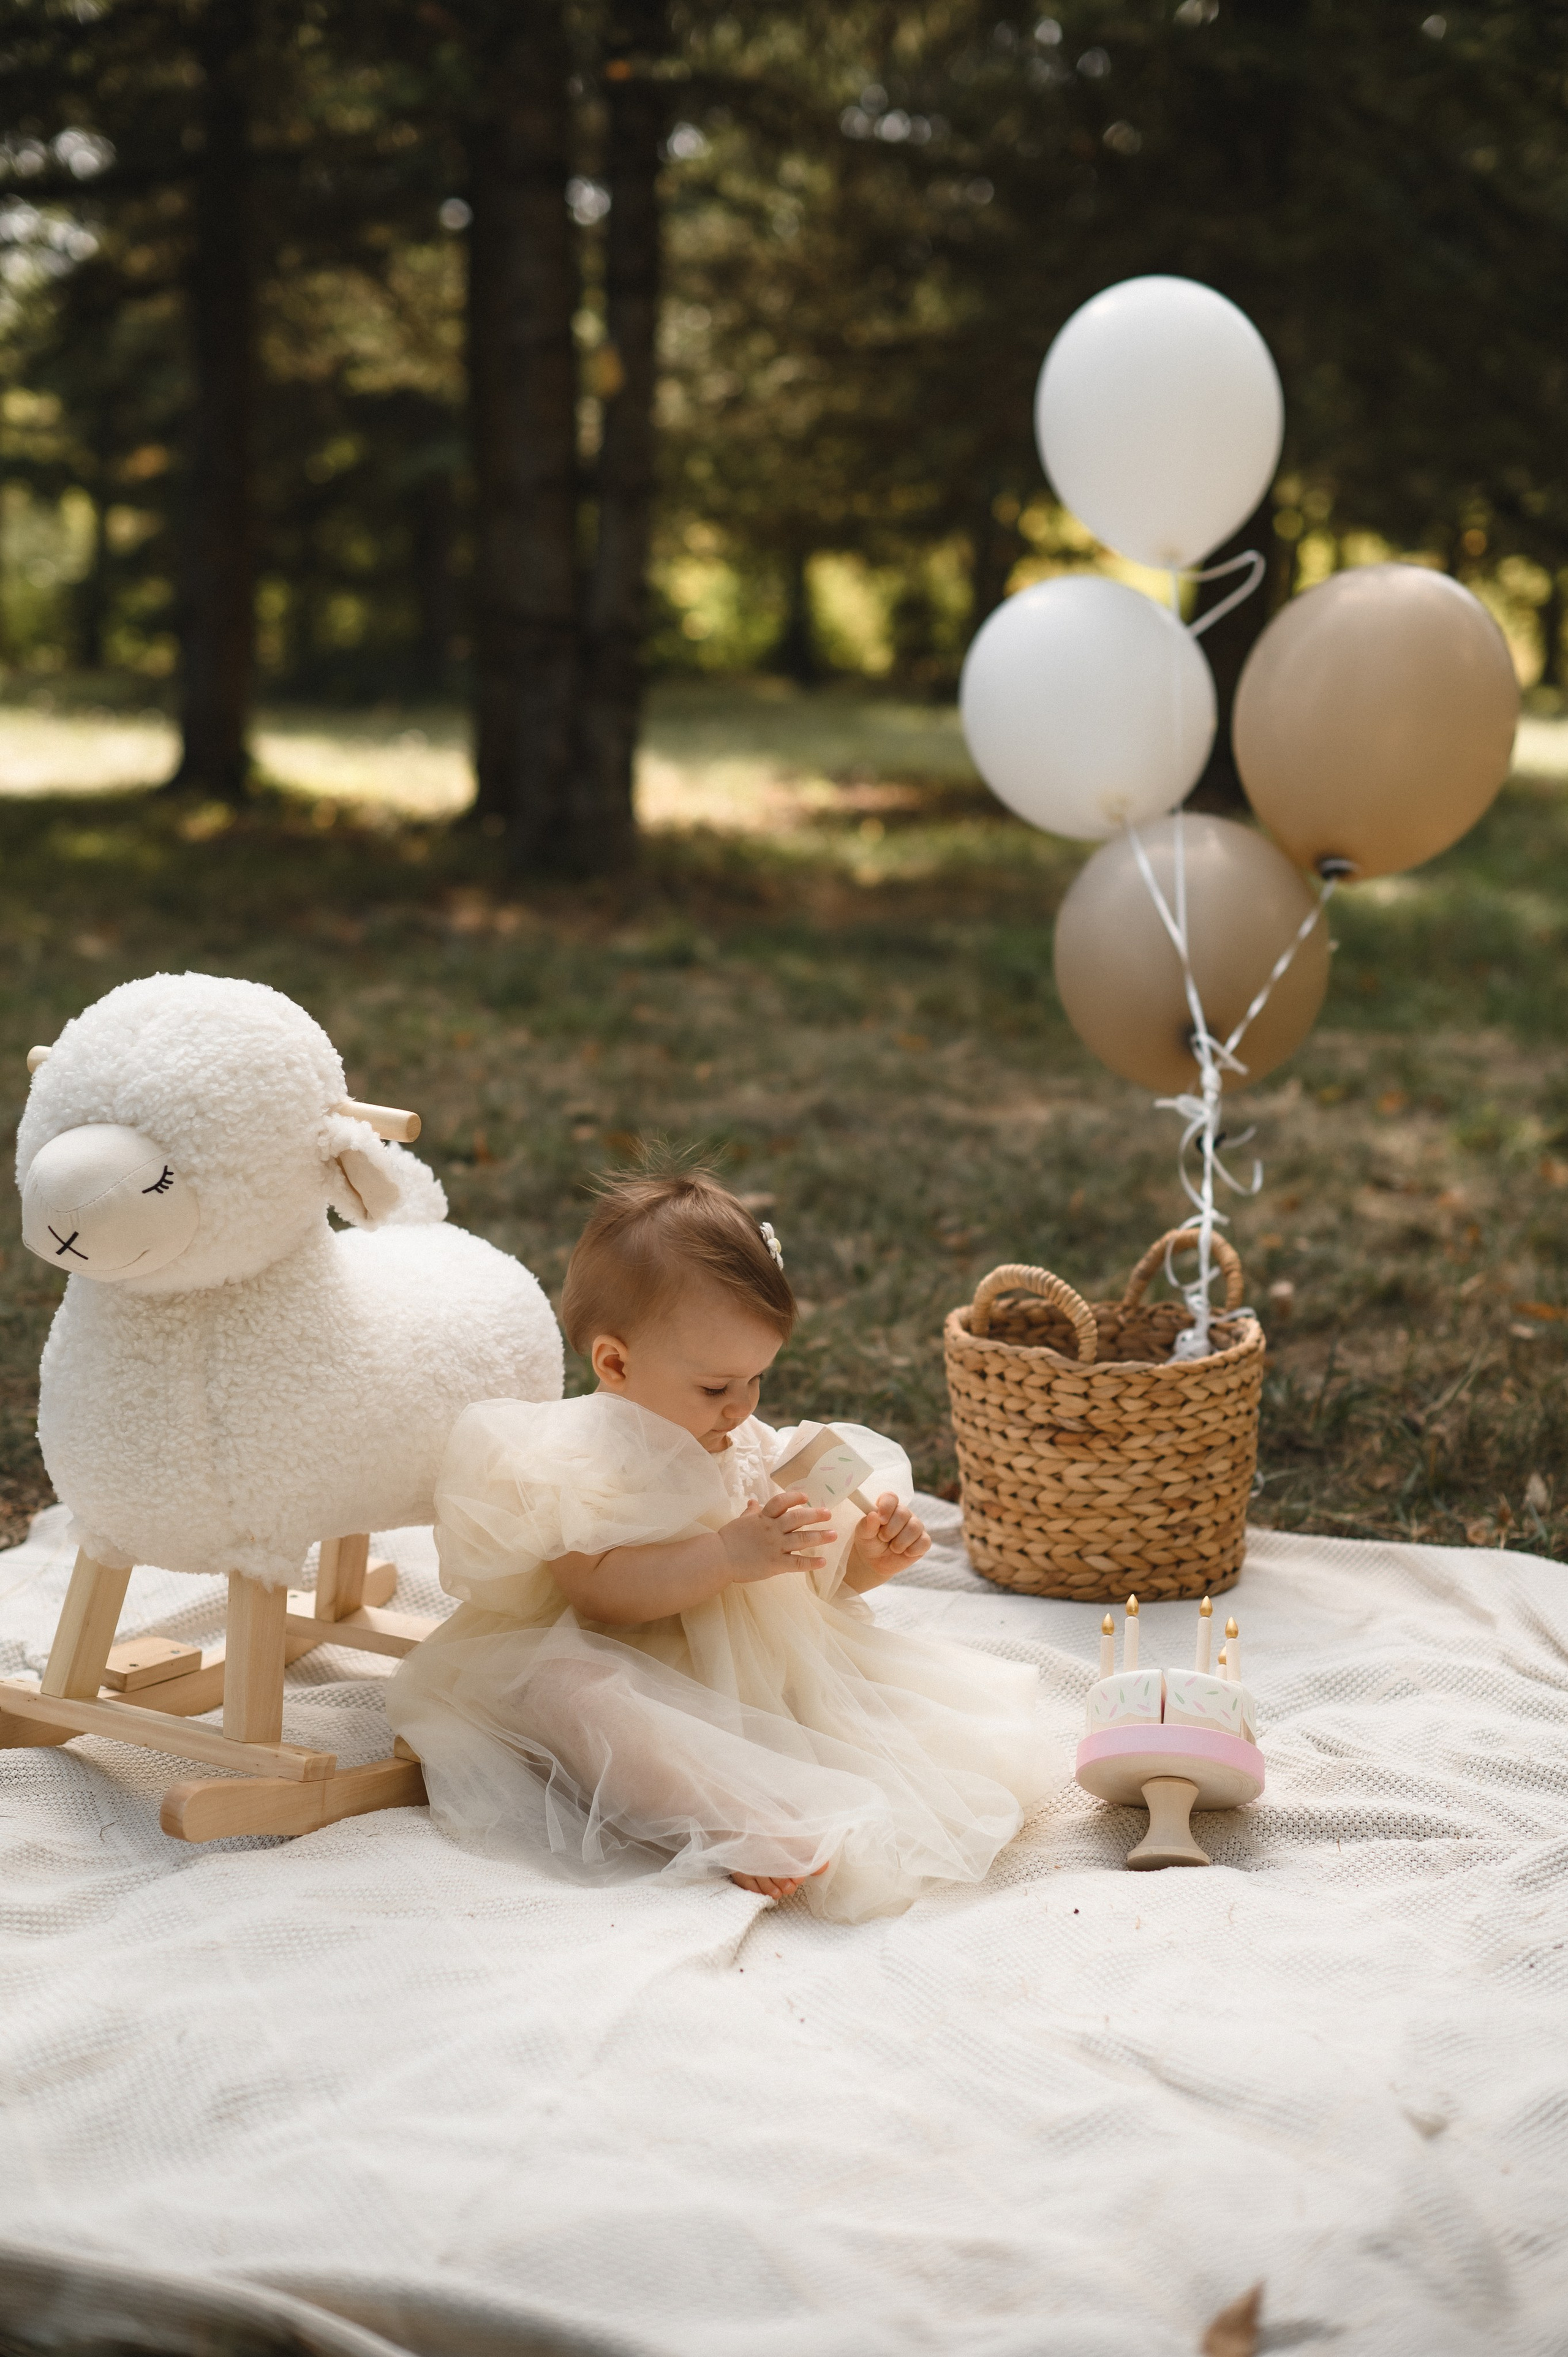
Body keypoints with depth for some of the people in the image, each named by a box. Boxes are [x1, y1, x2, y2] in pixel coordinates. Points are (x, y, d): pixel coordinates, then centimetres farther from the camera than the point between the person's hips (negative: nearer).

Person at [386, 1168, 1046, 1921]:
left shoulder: (747, 1447, 13)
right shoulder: (574, 1457, -9)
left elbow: (802, 1574, 22)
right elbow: (594, 1589, -23)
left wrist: (862, 1557, 0)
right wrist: (728, 1556, -30)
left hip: (752, 1675, 7)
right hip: (637, 1681, -7)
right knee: (562, 1687, -37)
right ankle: (727, 1819, -51)